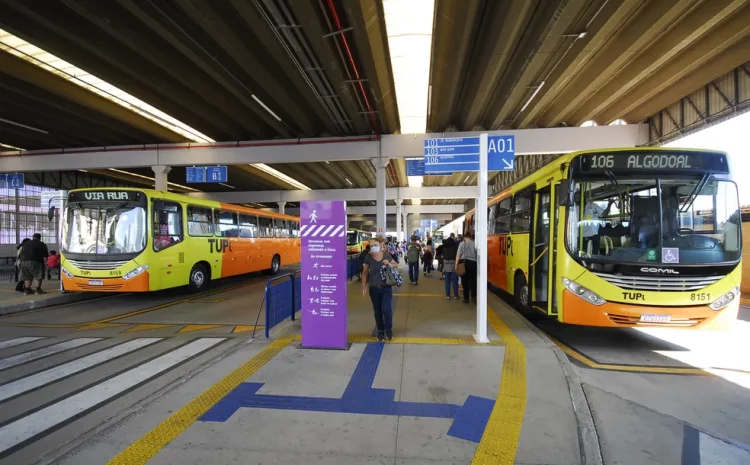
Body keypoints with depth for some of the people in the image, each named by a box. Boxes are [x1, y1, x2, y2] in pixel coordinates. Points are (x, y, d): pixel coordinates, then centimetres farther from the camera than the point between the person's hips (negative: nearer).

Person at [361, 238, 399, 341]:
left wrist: (389, 264, -12)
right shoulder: (368, 257, -6)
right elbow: (365, 272, 2)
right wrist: (364, 286, -4)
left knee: (386, 309, -5)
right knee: (377, 311, 9)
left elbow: (396, 265, 9)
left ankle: (389, 330, 20)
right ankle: (380, 331, 28)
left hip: (386, 287, 0)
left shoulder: (386, 255, -4)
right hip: (374, 288, 1)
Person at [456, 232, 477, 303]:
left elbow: (458, 255, -4)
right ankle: (474, 296, 4)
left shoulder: (462, 243, 0)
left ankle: (466, 298, 10)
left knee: (465, 281, 6)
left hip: (464, 262, -1)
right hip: (473, 263, 1)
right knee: (473, 280, 13)